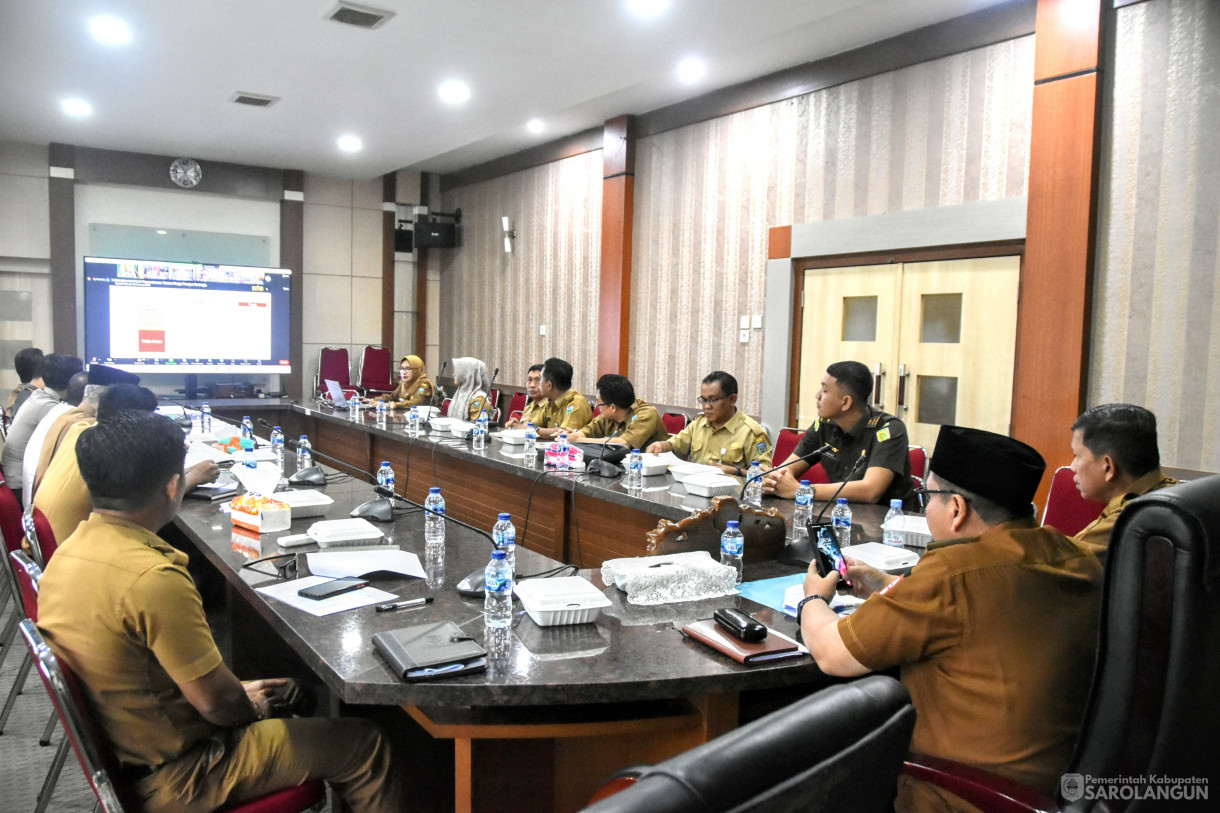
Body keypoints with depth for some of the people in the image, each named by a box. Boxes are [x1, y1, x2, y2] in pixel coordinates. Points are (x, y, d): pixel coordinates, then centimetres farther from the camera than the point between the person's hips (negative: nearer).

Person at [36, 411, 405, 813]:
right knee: (365, 745, 0)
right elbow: (216, 702, -24)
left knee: (289, 691, 26)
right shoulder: (154, 580, -32)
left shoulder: (67, 553, -3)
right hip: (173, 775, -9)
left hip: (118, 749, 9)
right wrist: (254, 709, -2)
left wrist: (239, 693, 9)